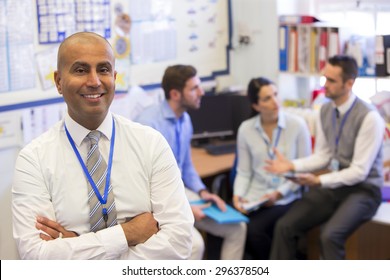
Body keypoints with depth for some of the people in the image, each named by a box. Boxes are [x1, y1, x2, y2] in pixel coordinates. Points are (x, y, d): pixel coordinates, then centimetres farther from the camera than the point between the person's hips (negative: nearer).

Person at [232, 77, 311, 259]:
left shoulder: (297, 125, -6)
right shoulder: (245, 129, 1)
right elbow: (244, 172, 5)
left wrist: (279, 193, -14)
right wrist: (238, 195, -14)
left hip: (285, 199, -2)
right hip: (254, 197, 3)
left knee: (255, 231, -27)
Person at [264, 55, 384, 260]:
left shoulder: (369, 118, -19)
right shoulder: (326, 110, 2)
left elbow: (359, 171, -19)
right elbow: (323, 156, 7)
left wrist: (319, 181, -25)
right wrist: (292, 166, -9)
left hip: (361, 189, -6)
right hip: (332, 185, 6)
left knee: (330, 235, -30)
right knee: (285, 227, -8)